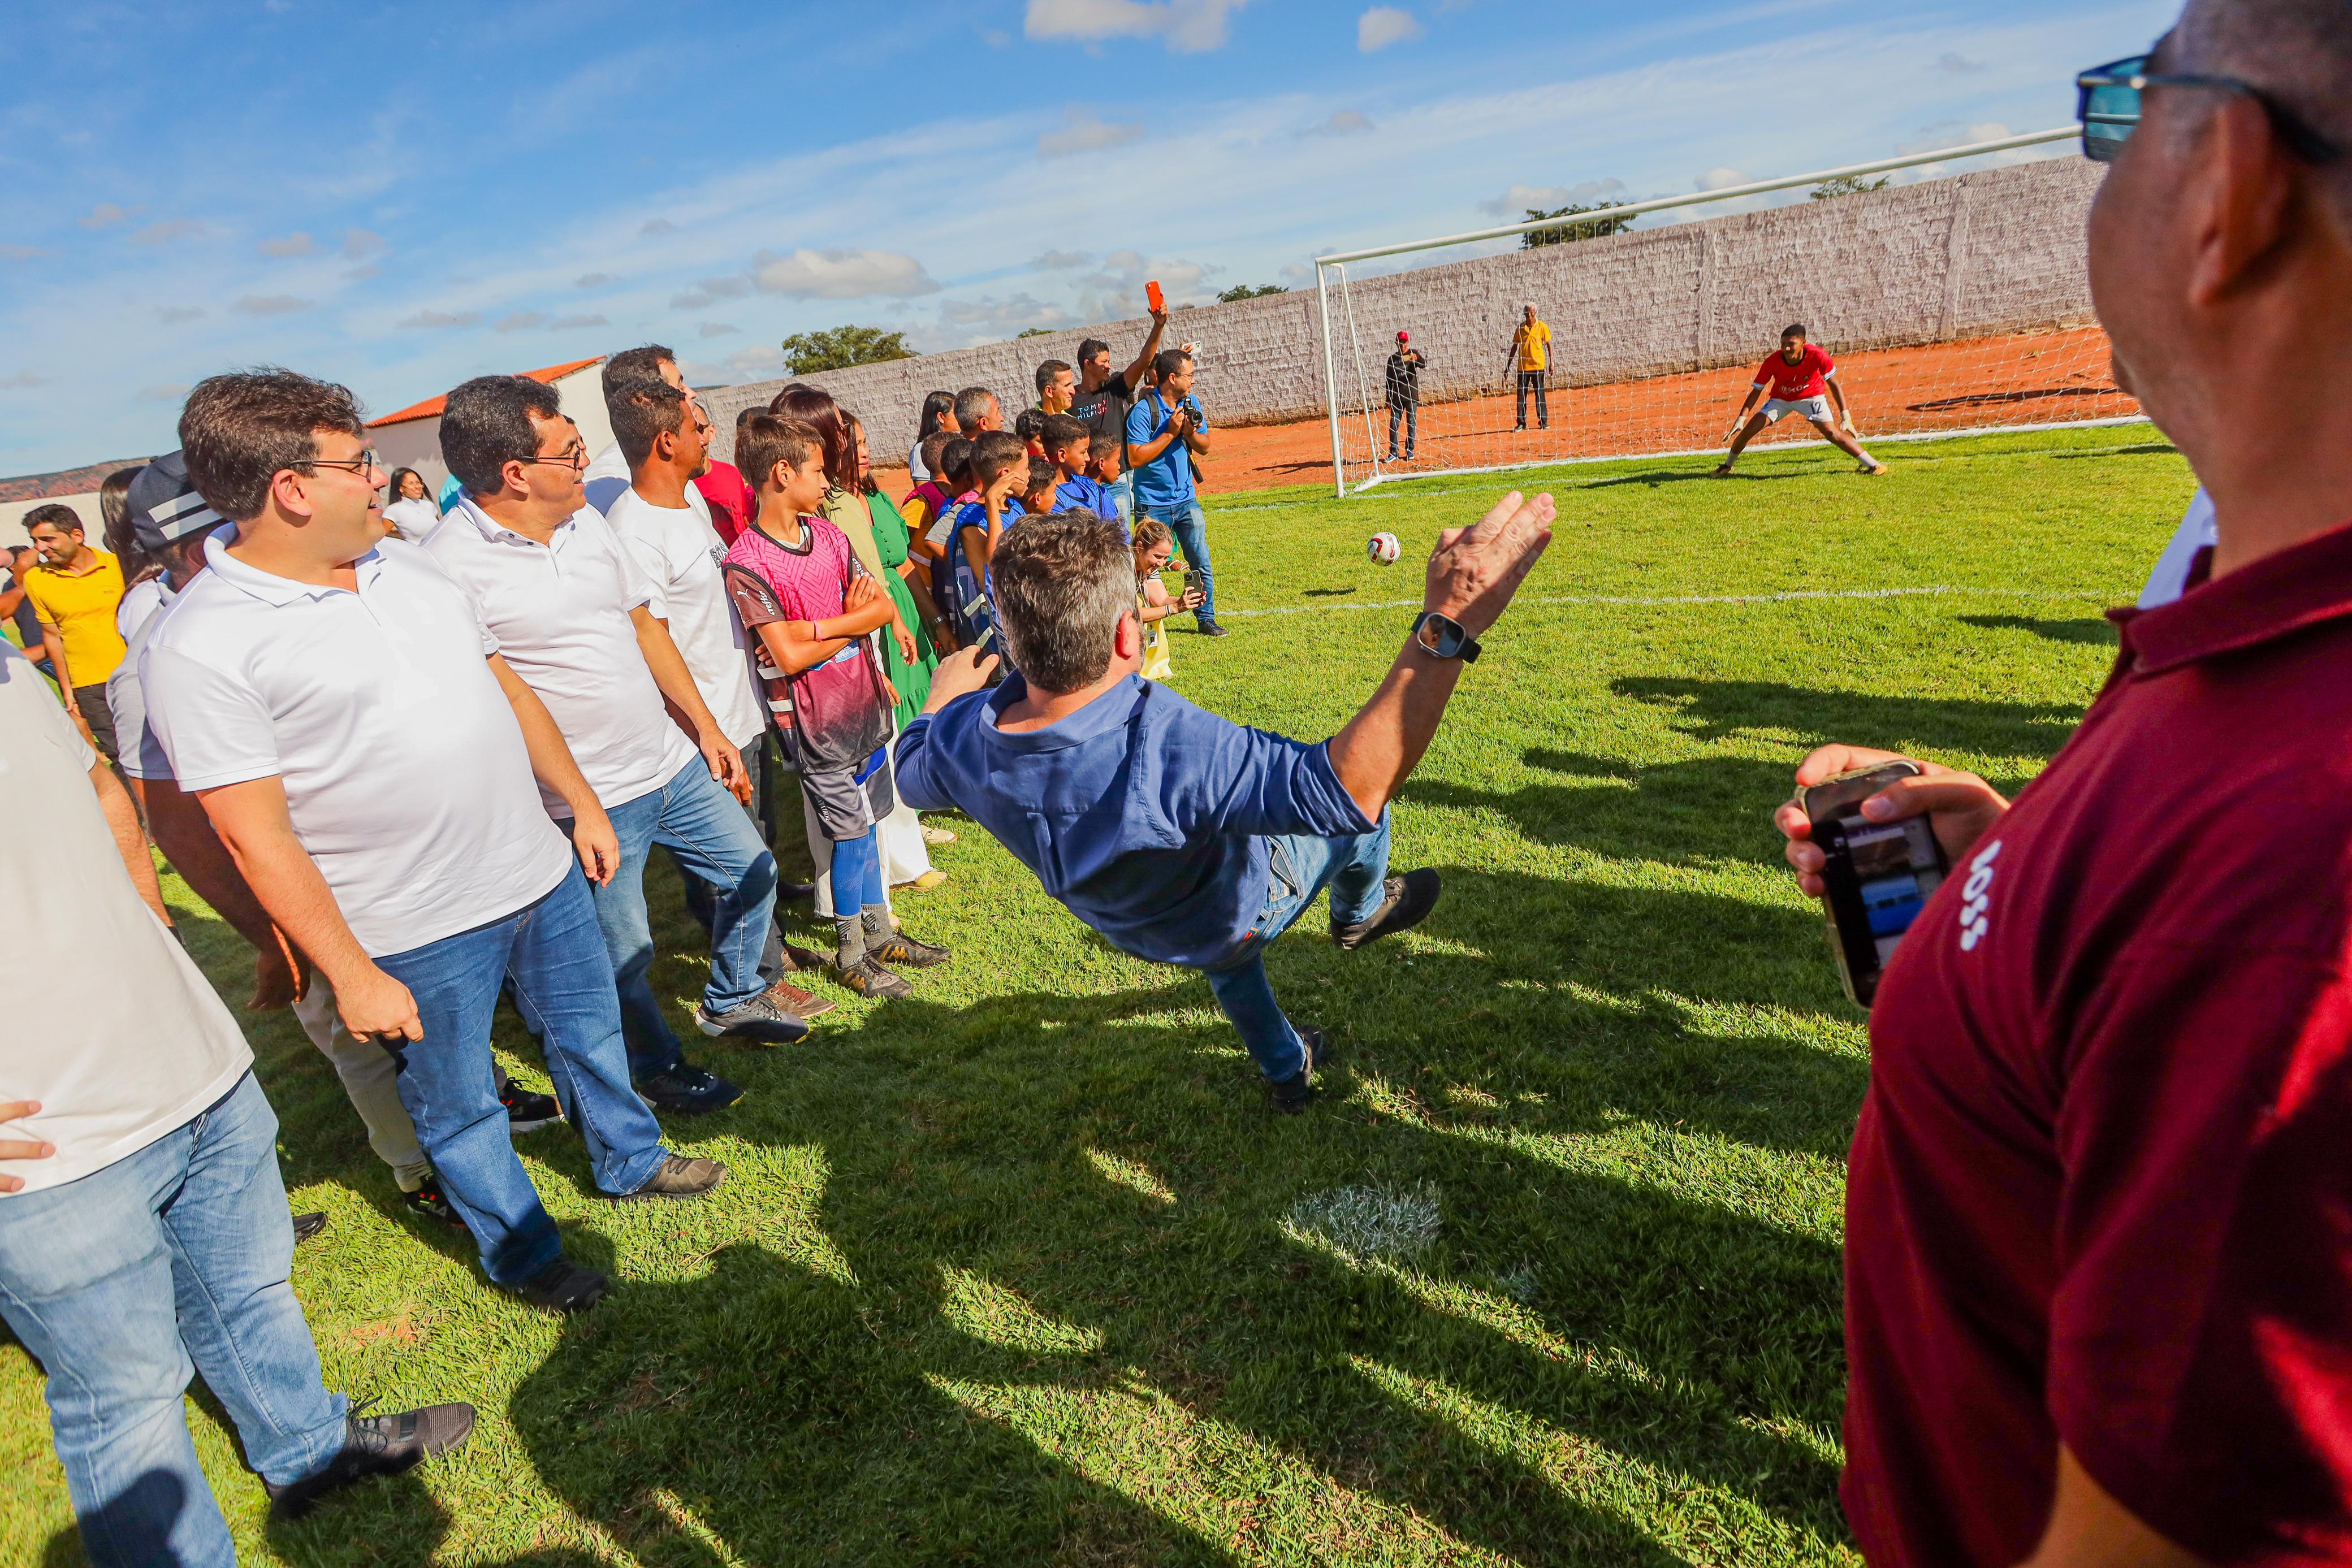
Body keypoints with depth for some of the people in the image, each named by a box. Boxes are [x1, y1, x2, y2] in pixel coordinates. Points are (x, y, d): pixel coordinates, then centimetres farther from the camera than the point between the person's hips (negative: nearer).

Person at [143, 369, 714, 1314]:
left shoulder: (404, 564, 4)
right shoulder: (201, 646, -17)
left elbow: (503, 686, 12)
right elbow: (254, 835, -17)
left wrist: (582, 802, 12)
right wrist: (351, 976, -15)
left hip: (540, 872, 6)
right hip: (416, 935, -6)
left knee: (589, 1031, 23)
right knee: (458, 1106, 14)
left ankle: (630, 1161, 47)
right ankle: (521, 1254, 36)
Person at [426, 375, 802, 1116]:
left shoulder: (585, 520, 3)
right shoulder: (452, 566, -19)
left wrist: (706, 727, 12)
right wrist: (573, 804, -20)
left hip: (672, 760, 7)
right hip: (590, 802, -7)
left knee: (751, 870, 19)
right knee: (624, 955, 8)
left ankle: (732, 998, 43)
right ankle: (657, 1067, 35)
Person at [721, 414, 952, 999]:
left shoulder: (828, 532, 7)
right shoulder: (746, 564, -15)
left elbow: (882, 606, -1)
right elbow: (790, 657, -21)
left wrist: (814, 627, -15)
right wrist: (852, 623, -7)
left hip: (862, 700, 7)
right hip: (814, 717, -6)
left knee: (866, 823, 16)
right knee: (850, 833, 2)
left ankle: (879, 934, 31)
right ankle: (852, 956, 19)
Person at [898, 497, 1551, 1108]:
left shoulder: (958, 739, -30)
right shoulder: (1169, 750, -51)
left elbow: (913, 771, -4)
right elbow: (1354, 785, -51)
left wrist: (942, 696, 18)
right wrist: (1447, 625, -55)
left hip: (1137, 929, 6)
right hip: (1245, 907, -5)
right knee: (1357, 804, 18)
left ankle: (1288, 1071, 64)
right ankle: (1362, 911, 51)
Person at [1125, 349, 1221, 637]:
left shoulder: (1190, 403, 6)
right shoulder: (1143, 410, -14)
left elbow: (1205, 448, 11)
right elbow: (1135, 458, -20)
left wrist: (1191, 433, -11)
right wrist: (1171, 432, -19)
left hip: (1186, 500, 5)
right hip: (1153, 504, -5)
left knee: (1202, 565, 4)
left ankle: (1206, 620, 16)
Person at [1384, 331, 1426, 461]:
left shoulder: (1414, 354, 0)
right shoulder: (1392, 359, 8)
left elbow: (1424, 364, -21)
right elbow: (1389, 380, 11)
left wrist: (1415, 361, -43)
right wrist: (1388, 398, 7)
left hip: (1411, 394, -2)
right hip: (1397, 395, 2)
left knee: (1412, 422, 1)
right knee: (1393, 423, 1)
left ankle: (1410, 450, 10)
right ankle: (1393, 452, 7)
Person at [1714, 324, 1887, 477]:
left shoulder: (1817, 355, -30)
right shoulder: (1772, 362, -27)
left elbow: (1834, 384, -20)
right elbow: (1756, 391, -15)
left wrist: (1845, 415, -26)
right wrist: (1741, 418, -24)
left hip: (1811, 396, -2)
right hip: (1781, 399, 2)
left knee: (1831, 433, -20)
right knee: (1749, 429, -13)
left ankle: (1873, 465, -12)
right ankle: (1727, 465, 12)